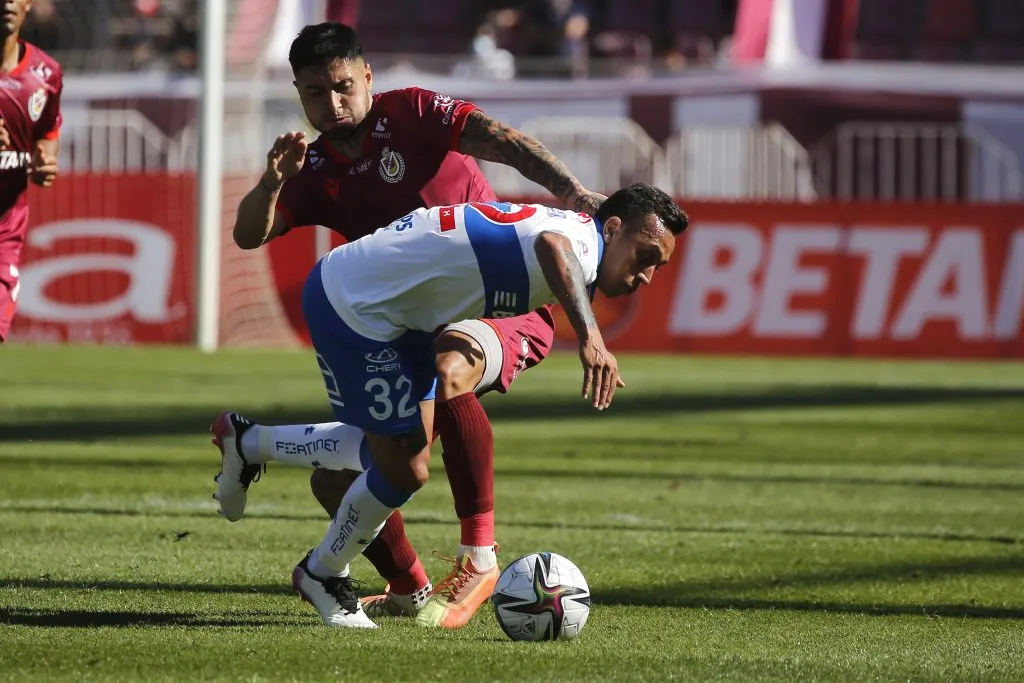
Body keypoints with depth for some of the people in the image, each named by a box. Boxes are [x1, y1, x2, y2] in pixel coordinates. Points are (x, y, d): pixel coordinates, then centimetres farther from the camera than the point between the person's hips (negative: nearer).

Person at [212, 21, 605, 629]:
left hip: (503, 303, -7)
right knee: (337, 481, -4)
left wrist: (572, 192, -37)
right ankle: (409, 590, 21)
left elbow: (502, 141, -21)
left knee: (444, 372, -41)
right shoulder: (317, 172, 7)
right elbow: (250, 236, -5)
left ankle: (479, 560, -33)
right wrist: (272, 181, -27)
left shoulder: (410, 114, -8)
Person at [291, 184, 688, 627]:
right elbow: (553, 247, -49)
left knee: (412, 451, 19)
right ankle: (322, 574, 16)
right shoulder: (583, 236, -23)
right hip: (351, 303, -10)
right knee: (404, 471, -6)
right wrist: (590, 337, -62)